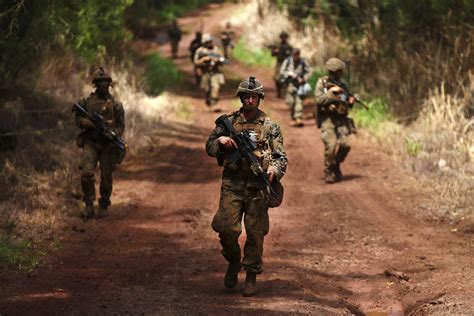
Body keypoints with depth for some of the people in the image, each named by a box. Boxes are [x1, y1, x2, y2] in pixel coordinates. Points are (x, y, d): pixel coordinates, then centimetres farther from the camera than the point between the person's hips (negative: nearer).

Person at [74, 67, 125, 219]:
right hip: (90, 143, 0)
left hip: (108, 145, 0)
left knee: (106, 177, 2)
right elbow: (78, 119, 11)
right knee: (86, 173, -15)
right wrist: (86, 122, -11)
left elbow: (121, 125, 5)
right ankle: (89, 205, -5)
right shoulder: (87, 101, 7)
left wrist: (113, 133, -15)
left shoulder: (115, 105, 4)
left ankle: (104, 206, 18)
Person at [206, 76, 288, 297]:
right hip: (232, 185, 0)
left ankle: (251, 276, 13)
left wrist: (274, 170, -14)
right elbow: (209, 148, 14)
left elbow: (281, 156, 6)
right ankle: (233, 261, 18)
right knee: (226, 228, -10)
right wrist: (220, 141, -7)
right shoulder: (228, 122, 9)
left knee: (255, 233, 0)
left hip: (258, 187, 0)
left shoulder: (270, 126, 7)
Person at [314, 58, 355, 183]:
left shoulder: (342, 86, 14)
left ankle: (336, 166, 17)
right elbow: (319, 99, -12)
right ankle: (328, 172, -3)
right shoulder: (322, 83, 1)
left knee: (345, 145, -10)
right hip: (327, 119, -5)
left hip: (340, 120, 5)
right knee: (331, 145, -20)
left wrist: (351, 101, 0)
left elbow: (347, 105, 22)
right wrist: (331, 91, -18)